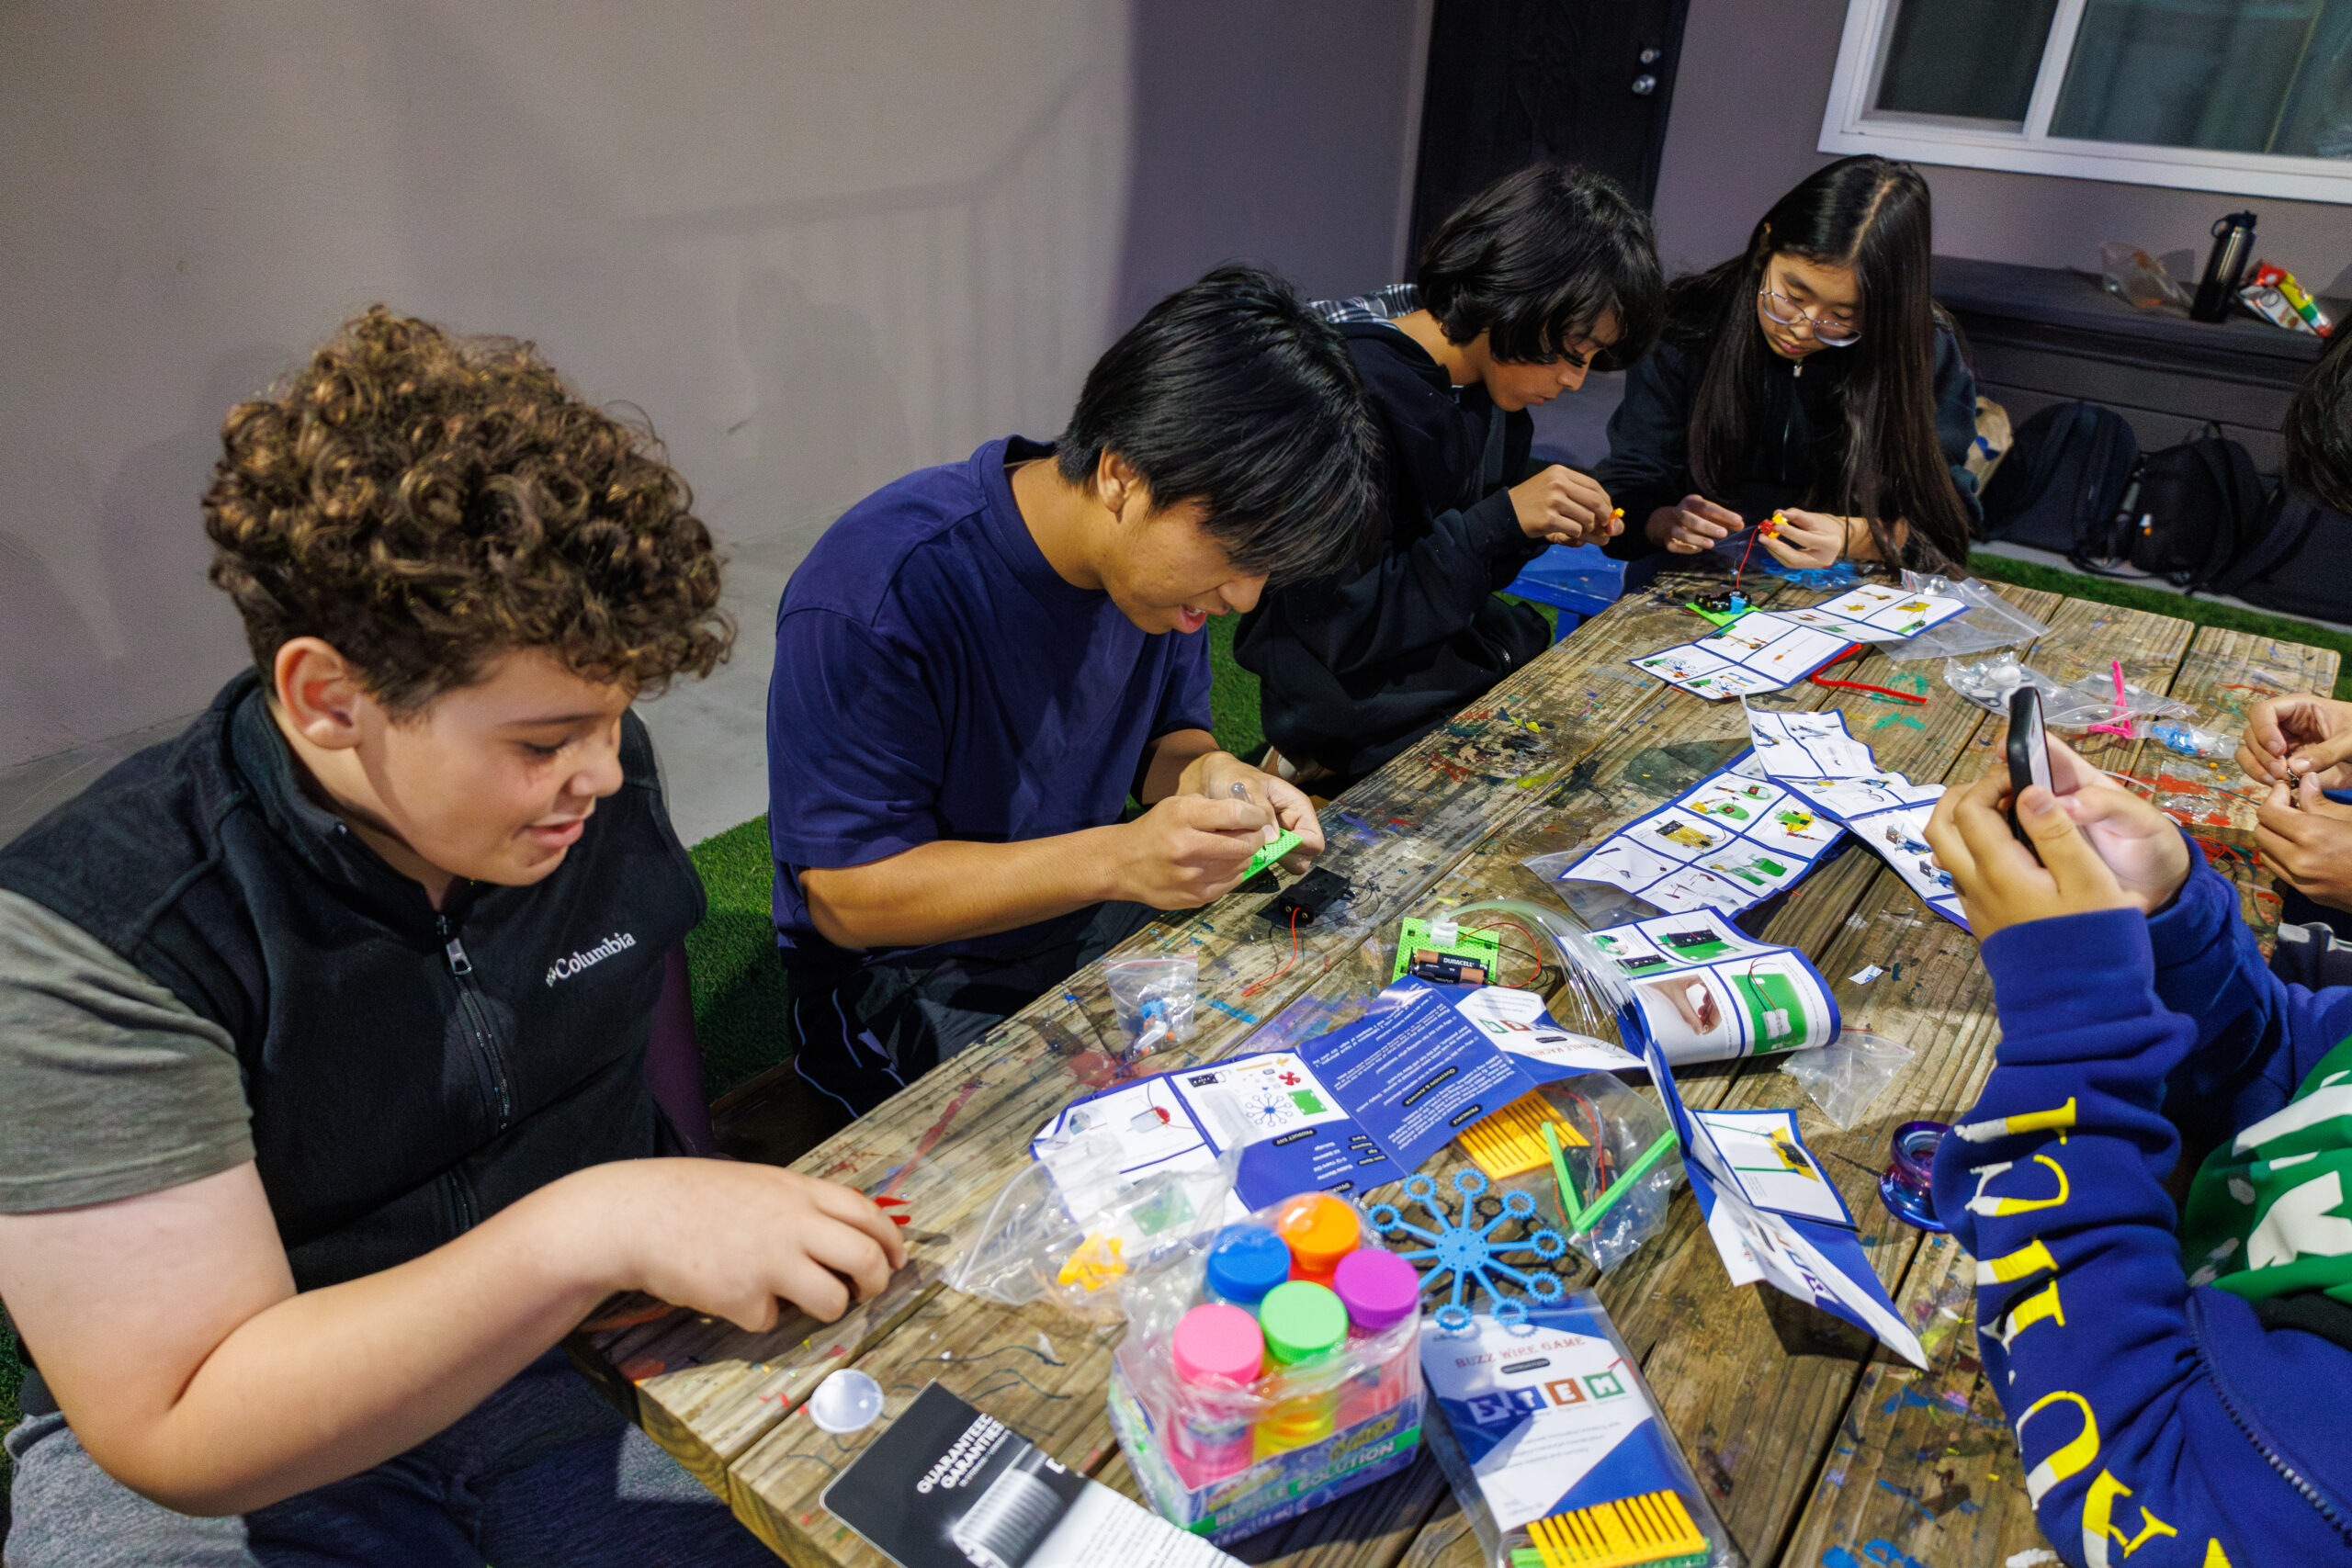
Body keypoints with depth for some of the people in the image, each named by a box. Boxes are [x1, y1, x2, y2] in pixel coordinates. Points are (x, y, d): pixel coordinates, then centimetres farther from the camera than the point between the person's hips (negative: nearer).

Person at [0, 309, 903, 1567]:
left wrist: (701, 1219, 0)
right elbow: (179, 1431, -25)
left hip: (591, 1352, 2)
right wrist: (590, 1226, -36)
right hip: (250, 1455, -1)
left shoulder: (593, 779, -8)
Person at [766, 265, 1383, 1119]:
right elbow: (846, 895, -24)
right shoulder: (876, 598, -28)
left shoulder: (1161, 551, -6)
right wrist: (1118, 858, -33)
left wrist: (1203, 775, -16)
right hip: (911, 977, -6)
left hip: (1101, 922, 7)